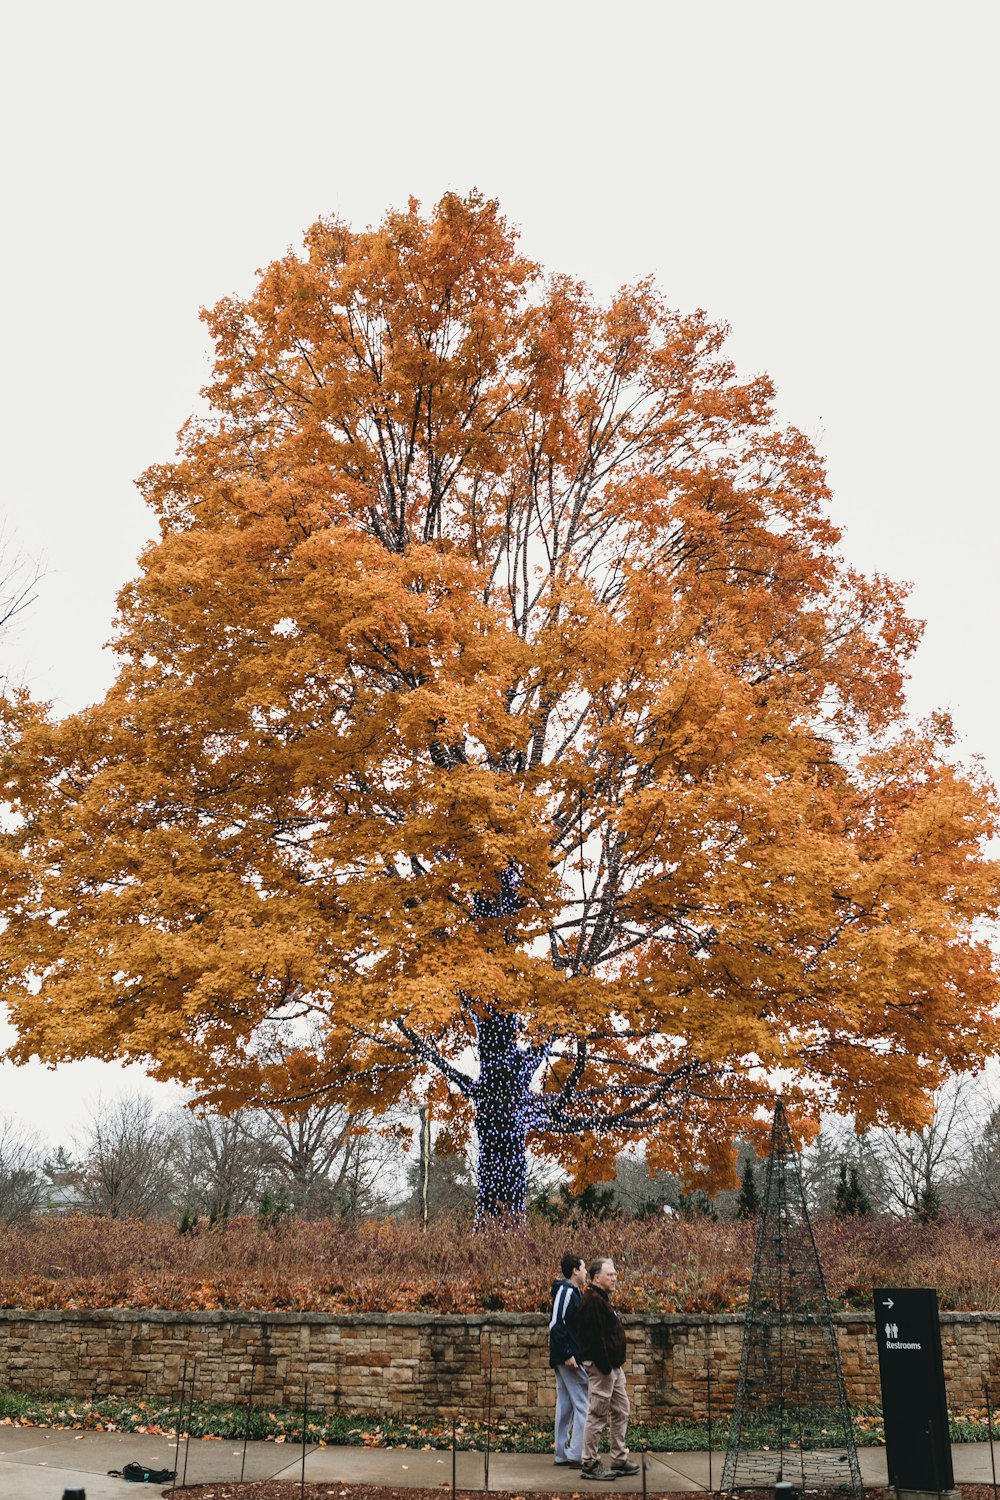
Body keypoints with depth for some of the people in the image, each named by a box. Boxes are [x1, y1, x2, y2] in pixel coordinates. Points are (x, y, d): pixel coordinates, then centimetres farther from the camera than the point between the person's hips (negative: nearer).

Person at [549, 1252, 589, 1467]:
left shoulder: (571, 1291, 16)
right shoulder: (566, 1291, -14)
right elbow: (556, 1324, -22)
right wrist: (567, 1355, -23)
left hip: (563, 1359, 10)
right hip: (569, 1359, -10)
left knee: (566, 1405, 12)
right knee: (583, 1405, -6)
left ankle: (562, 1454, 17)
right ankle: (576, 1455, -6)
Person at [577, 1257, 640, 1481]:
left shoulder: (601, 1299, 17)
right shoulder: (592, 1301, -18)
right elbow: (595, 1337, -24)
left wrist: (615, 1364, 18)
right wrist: (605, 1366, -24)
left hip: (613, 1367, 11)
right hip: (601, 1367, -11)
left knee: (621, 1412, 15)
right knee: (597, 1415, -4)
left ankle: (619, 1460, 23)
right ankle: (589, 1465, 3)